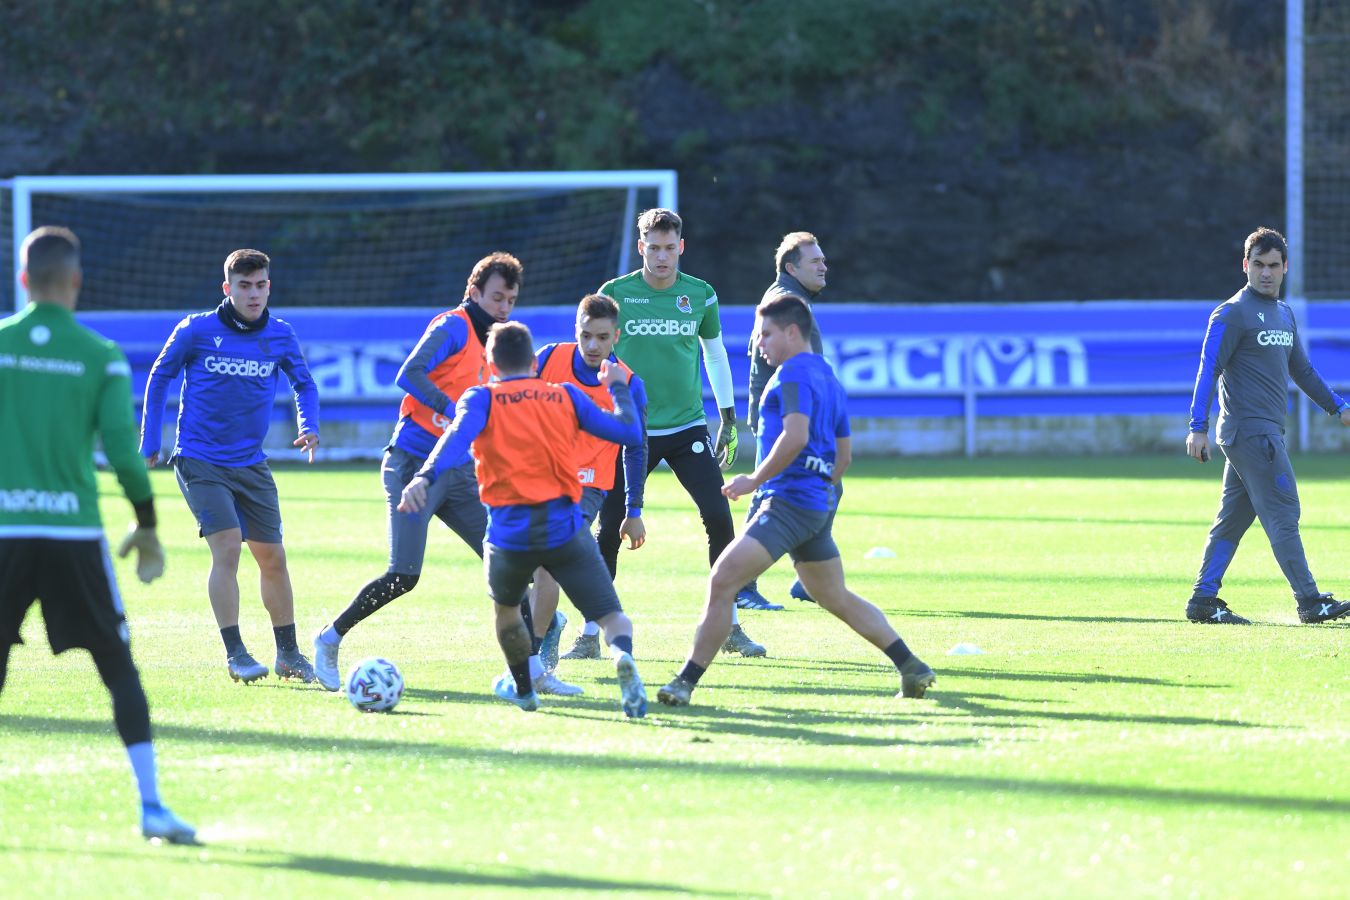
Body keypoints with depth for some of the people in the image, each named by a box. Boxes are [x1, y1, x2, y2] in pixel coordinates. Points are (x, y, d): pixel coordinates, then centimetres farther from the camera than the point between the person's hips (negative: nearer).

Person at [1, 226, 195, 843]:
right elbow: (123, 453, -5)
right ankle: (150, 805, 0)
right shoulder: (101, 358, -1)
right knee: (119, 669, 7)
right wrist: (147, 527, 9)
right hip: (74, 532, -1)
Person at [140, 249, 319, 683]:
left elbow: (304, 385, 16)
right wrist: (149, 443, 3)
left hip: (251, 466, 4)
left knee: (272, 557, 7)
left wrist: (309, 427, -2)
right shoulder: (196, 331, -9)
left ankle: (289, 654, 22)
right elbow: (159, 379, 4)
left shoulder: (280, 336, 1)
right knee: (227, 545, -19)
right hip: (200, 463, -4)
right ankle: (235, 654, -15)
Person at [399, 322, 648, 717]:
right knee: (610, 614, 0)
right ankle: (623, 654, -34)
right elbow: (629, 433, 12)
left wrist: (425, 477, -32)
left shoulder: (481, 399, 5)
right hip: (565, 528, 0)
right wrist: (619, 388, 30)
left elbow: (457, 436, -17)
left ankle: (522, 688, 46)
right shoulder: (566, 396, 11)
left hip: (509, 533, 0)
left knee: (505, 607, 30)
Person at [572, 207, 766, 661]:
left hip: (688, 429, 1)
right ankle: (591, 635, 7)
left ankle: (730, 629, 3)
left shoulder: (700, 295, 2)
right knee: (610, 530, -5)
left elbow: (715, 352, 15)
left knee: (719, 519, -9)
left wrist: (728, 418, 14)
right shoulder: (615, 294, -4)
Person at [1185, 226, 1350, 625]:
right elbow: (1209, 369, -14)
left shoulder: (1284, 313, 18)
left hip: (1268, 433, 8)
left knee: (1233, 519, 8)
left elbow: (1301, 368, 27)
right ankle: (1310, 602, -9)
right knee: (1282, 514, -9)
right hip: (1249, 431, -8)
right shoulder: (1232, 314, -8)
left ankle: (1204, 600, 10)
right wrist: (1198, 427, -21)